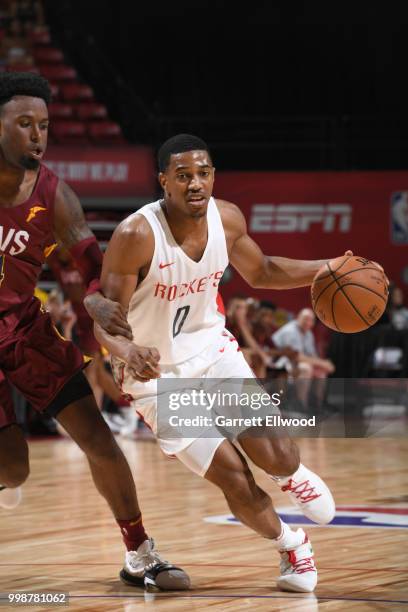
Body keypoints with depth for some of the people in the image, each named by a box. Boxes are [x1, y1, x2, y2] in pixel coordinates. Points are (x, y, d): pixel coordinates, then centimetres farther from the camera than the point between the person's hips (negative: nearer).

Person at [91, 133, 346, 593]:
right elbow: (106, 320, -23)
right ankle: (290, 545, 22)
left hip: (212, 348, 4)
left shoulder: (227, 219, -10)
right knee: (235, 481, -8)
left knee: (272, 456, -14)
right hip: (158, 373, -4)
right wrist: (129, 352, -45)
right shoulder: (136, 236, -27)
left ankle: (293, 476, 25)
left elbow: (260, 272, 11)